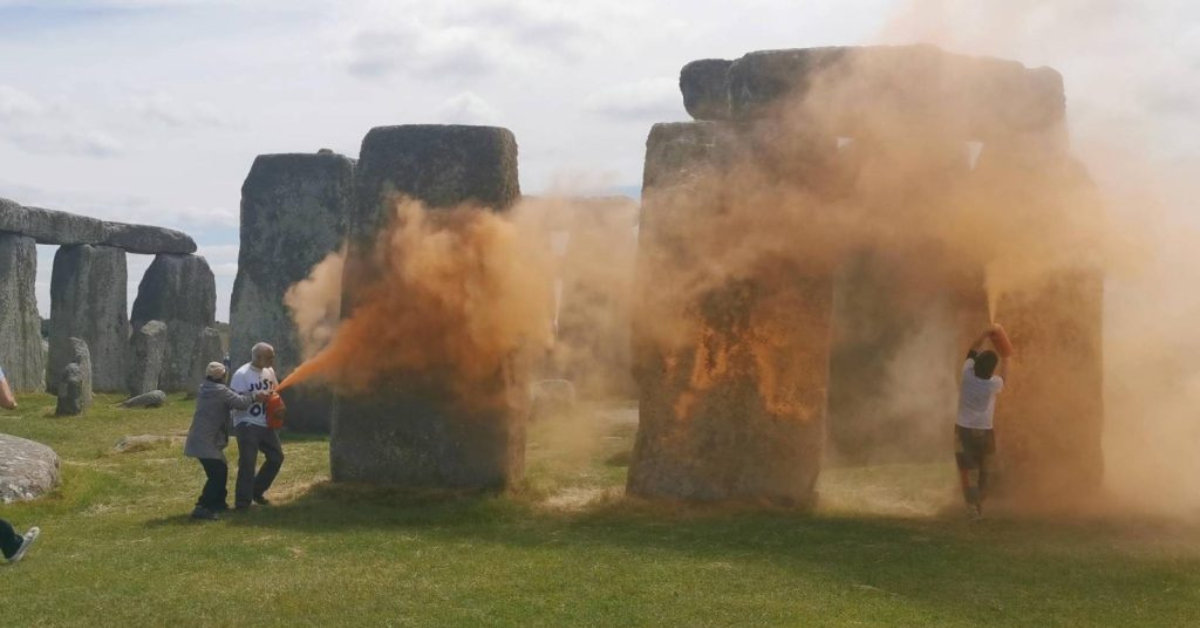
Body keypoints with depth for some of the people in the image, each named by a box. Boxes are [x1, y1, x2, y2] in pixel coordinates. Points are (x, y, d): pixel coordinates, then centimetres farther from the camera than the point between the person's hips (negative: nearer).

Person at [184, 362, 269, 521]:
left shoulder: (205, 389, 14)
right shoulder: (220, 390, -15)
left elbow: (227, 404, 20)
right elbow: (240, 402, -14)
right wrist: (255, 396, 3)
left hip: (201, 439, 10)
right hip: (206, 441, -10)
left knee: (220, 470, 21)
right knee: (216, 474, -14)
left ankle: (218, 503, 30)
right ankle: (202, 508, -20)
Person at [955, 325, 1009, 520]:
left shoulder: (967, 374, -11)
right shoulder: (993, 384, -12)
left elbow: (972, 352, 8)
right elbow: (1003, 377, 14)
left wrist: (986, 334, 12)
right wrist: (1005, 359, 29)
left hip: (963, 429, 1)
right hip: (984, 431, 0)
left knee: (968, 470, 1)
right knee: (982, 470, 17)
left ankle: (973, 507, -6)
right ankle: (979, 505, 24)